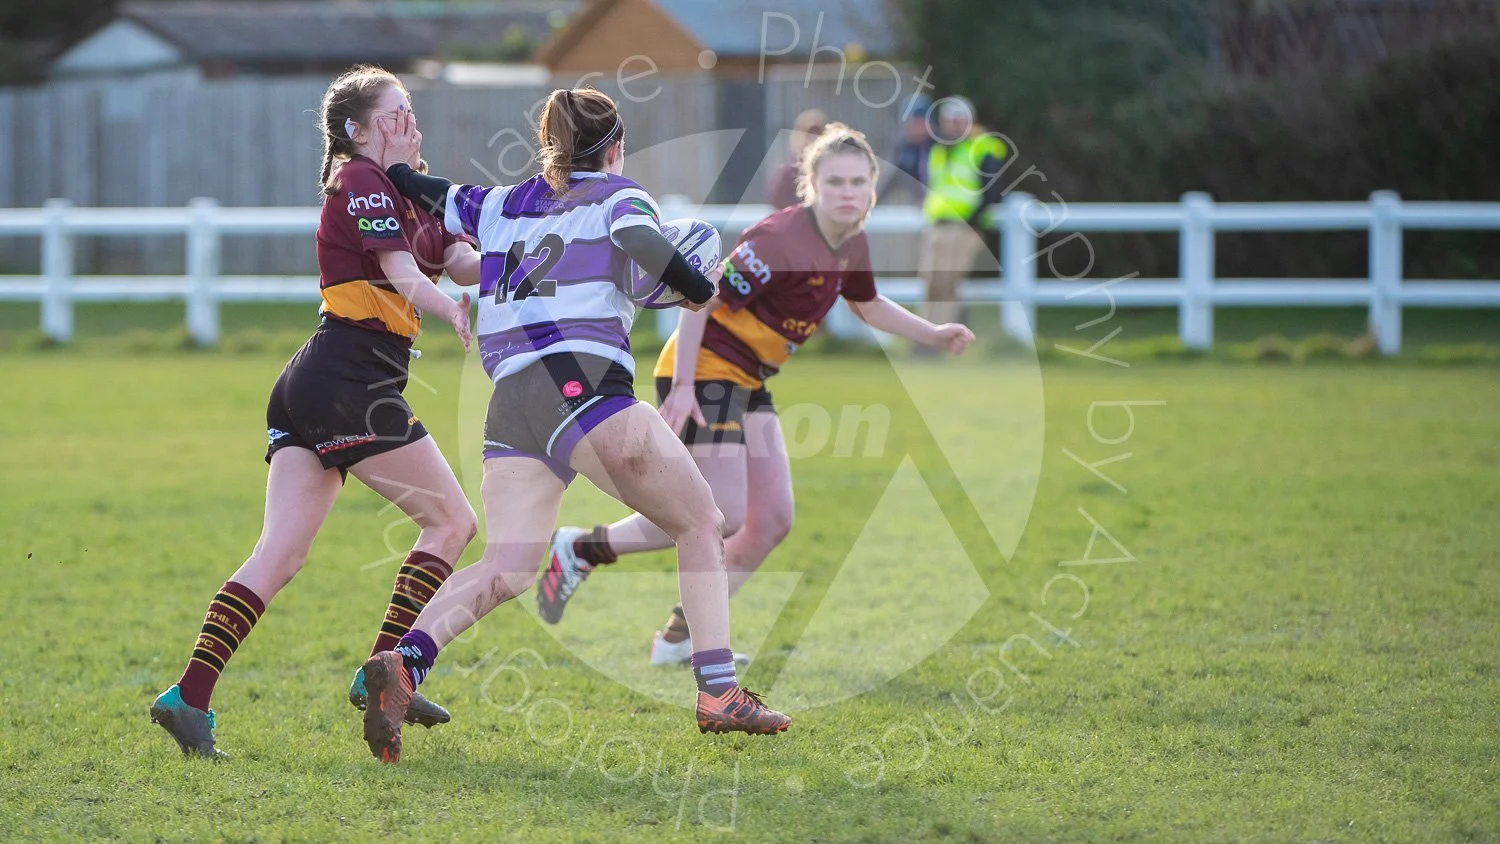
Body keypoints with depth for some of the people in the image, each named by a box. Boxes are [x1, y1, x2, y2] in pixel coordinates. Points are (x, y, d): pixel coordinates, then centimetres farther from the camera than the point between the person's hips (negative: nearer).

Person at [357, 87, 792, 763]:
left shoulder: (503, 205, 24)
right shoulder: (618, 194, 10)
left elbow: (409, 187, 27)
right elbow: (640, 237, -12)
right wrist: (704, 292, -5)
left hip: (508, 399, 5)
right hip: (583, 379, -5)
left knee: (506, 569, -1)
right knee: (701, 524, 9)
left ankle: (405, 660, -26)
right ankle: (718, 693, 0)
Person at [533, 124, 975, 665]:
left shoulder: (852, 245, 4)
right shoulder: (781, 239, -24)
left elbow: (868, 307, 25)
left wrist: (934, 335, 15)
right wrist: (683, 386, -27)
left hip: (748, 383, 9)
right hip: (703, 373, -9)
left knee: (772, 521, 4)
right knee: (723, 516, -16)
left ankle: (682, 637, 13)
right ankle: (580, 549, -2)